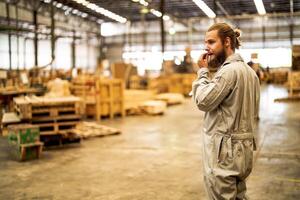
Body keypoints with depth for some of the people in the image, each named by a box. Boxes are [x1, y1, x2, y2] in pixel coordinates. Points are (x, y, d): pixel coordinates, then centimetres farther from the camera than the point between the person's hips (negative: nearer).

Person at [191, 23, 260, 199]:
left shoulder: (229, 70, -18)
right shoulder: (249, 70, 13)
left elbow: (203, 101, -16)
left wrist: (203, 71, -6)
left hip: (225, 149, -10)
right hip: (243, 146, 10)